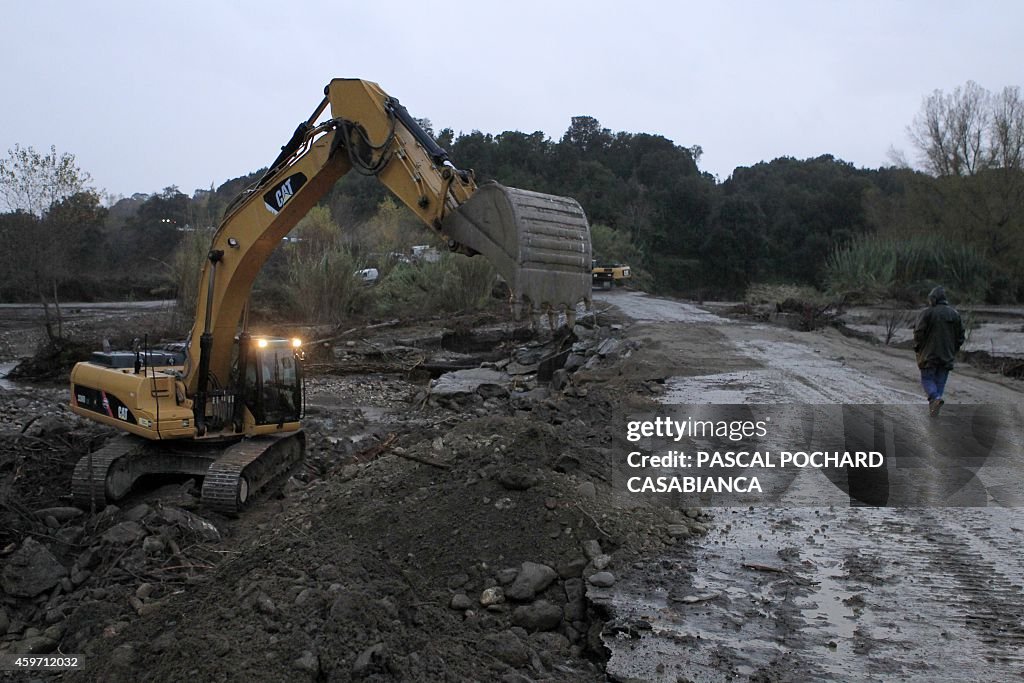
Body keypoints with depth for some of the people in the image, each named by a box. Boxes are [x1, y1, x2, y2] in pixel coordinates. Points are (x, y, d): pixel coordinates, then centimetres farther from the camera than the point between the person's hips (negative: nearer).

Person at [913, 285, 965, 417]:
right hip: (947, 356, 4)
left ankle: (936, 398, -20)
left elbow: (919, 333, -13)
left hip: (929, 354, -4)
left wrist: (917, 349, 1)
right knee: (940, 381, 11)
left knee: (927, 378, 5)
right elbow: (960, 336, 9)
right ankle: (933, 408, 11)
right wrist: (953, 350, 18)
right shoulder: (954, 314, 7)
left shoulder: (927, 313, -10)